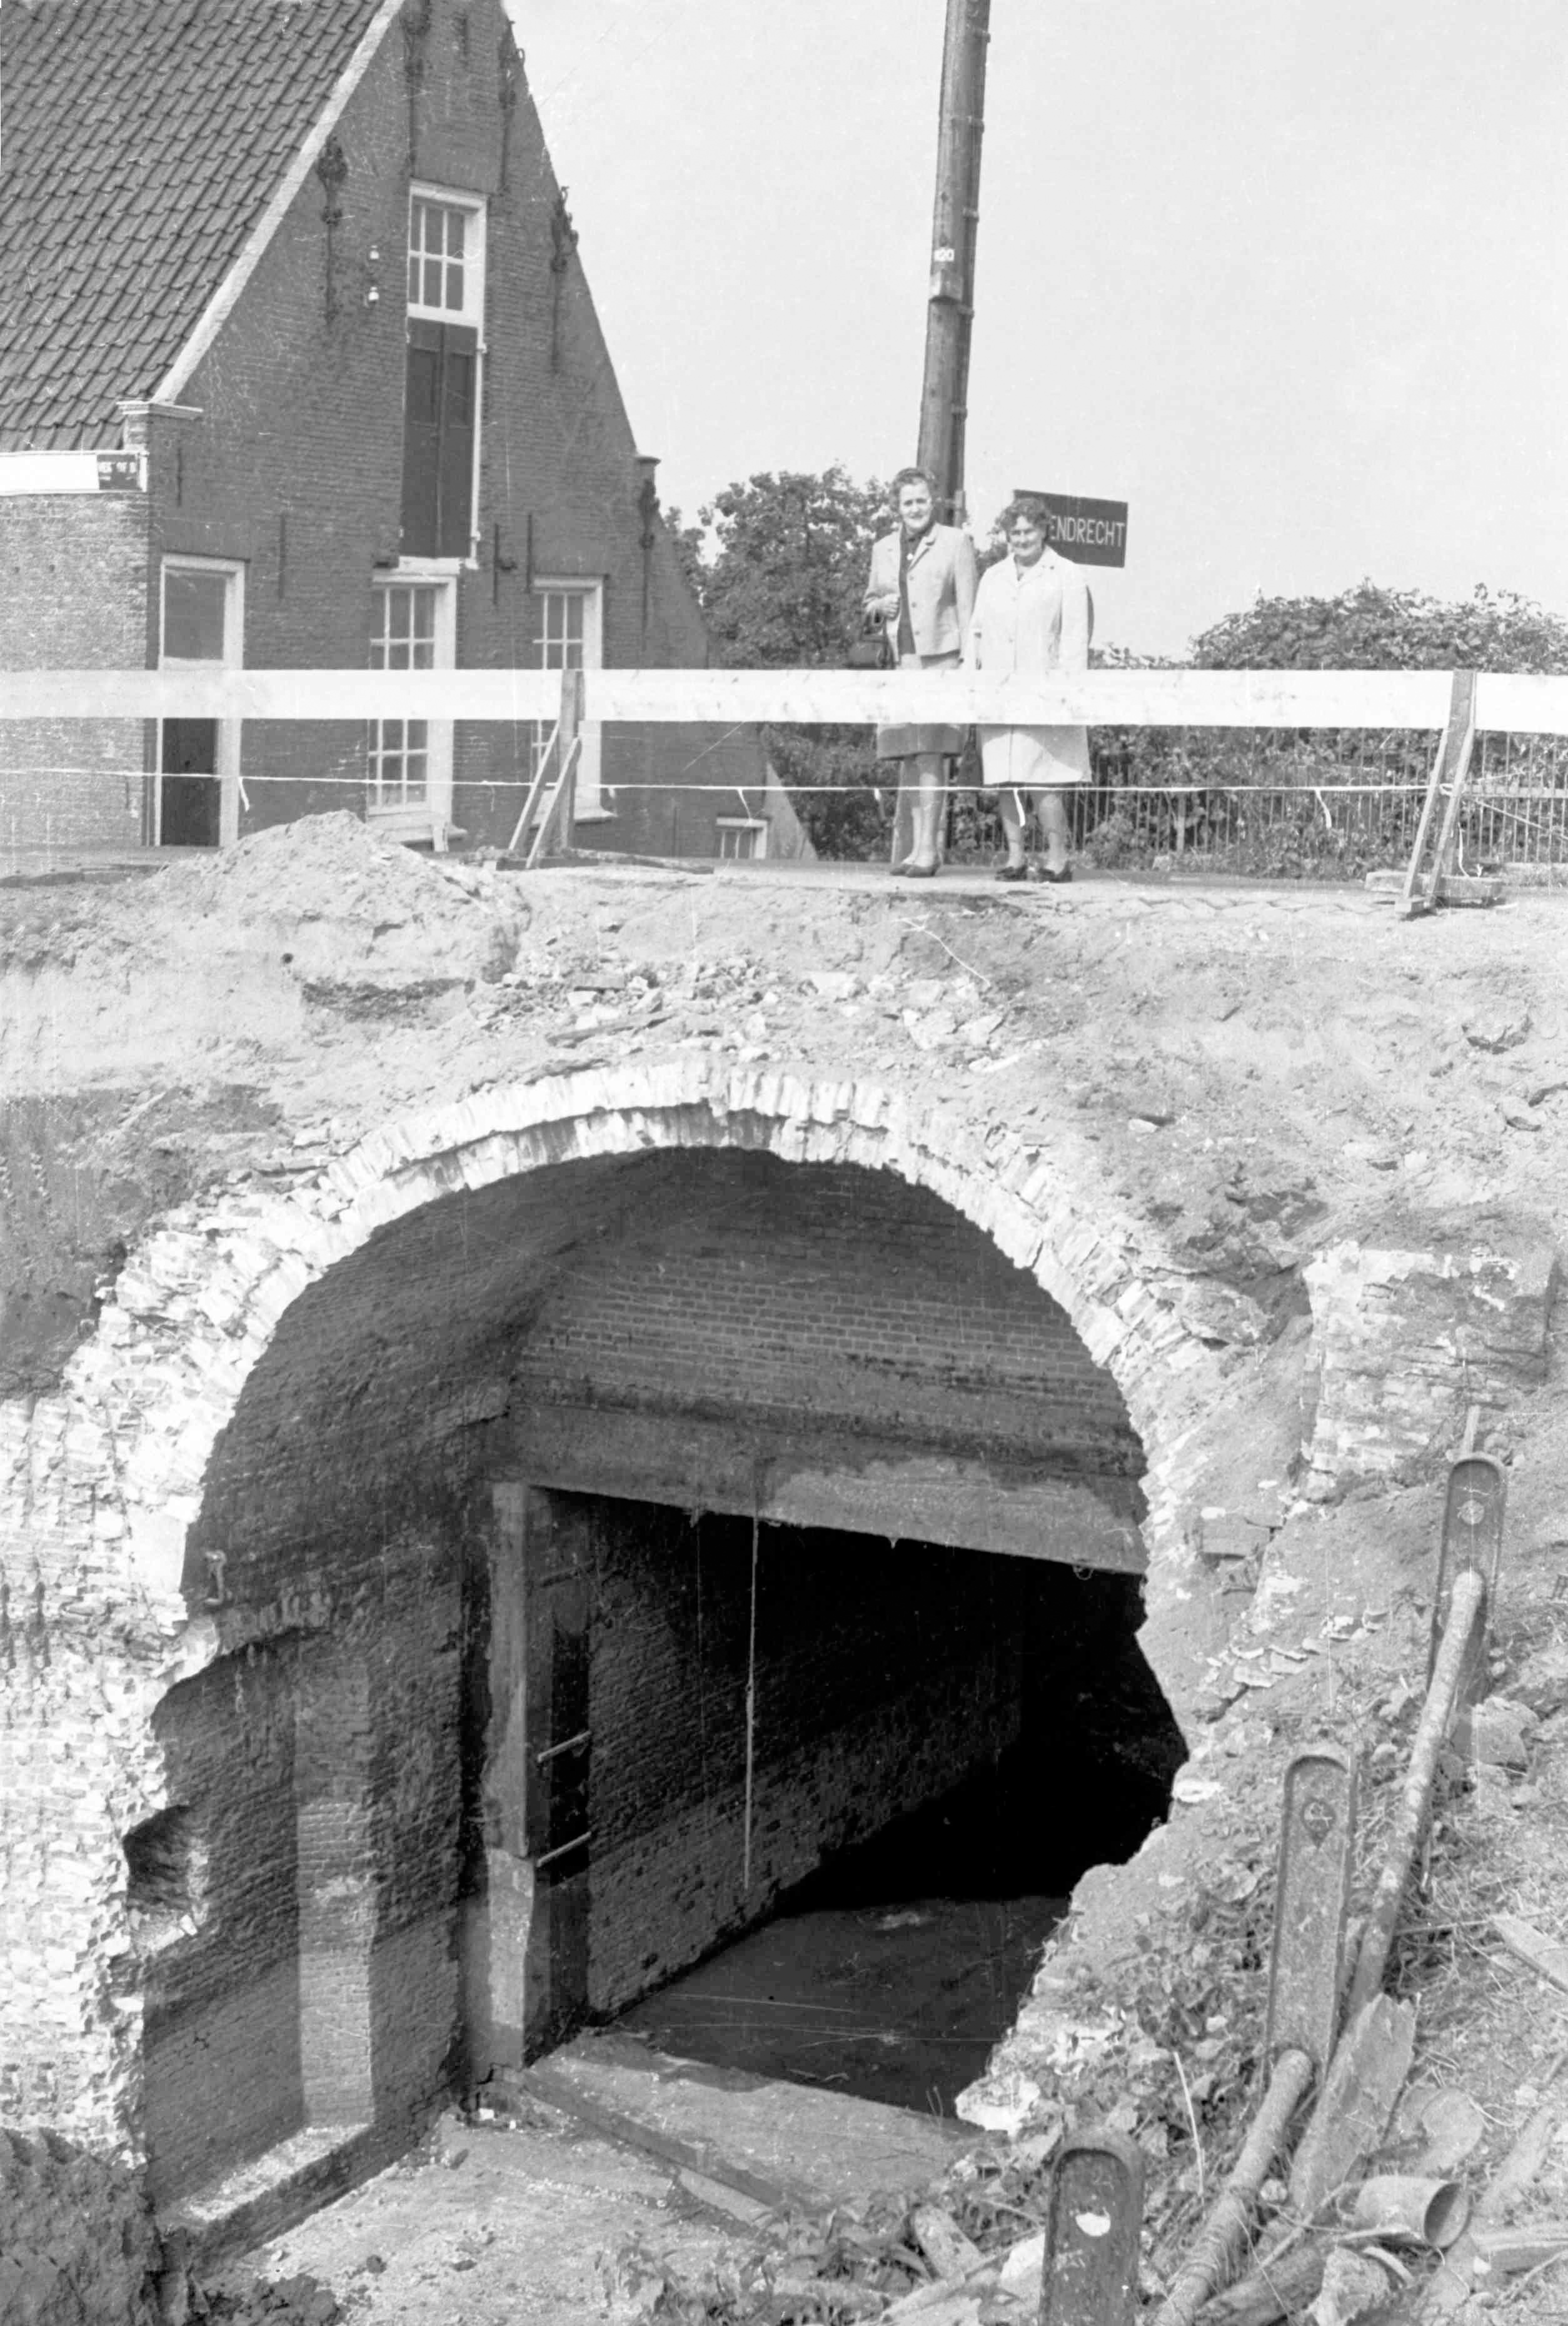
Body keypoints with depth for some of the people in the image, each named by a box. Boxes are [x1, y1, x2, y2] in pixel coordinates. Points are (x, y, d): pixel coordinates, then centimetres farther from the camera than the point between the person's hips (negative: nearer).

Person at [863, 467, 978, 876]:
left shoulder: (956, 542, 1)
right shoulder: (883, 549, 15)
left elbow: (967, 607, -2)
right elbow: (869, 601, 27)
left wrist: (967, 663, -9)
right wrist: (880, 605, 2)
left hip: (940, 659, -5)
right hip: (901, 662, 5)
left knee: (929, 754, -14)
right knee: (907, 756, 7)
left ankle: (928, 849, -14)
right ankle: (915, 847, 13)